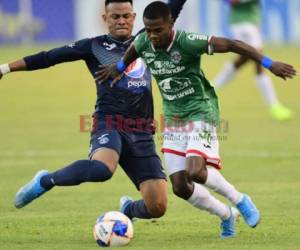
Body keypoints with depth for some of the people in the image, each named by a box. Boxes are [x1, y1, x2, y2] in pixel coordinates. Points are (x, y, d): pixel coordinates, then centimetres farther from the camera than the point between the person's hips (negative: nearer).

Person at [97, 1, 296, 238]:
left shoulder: (187, 42, -22)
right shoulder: (143, 43, -5)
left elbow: (232, 45, -21)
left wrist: (269, 63, -24)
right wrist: (119, 66, 12)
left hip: (200, 113, -6)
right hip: (173, 119, 6)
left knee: (196, 172, -27)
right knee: (180, 187, -1)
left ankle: (240, 200, 0)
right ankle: (226, 215, 23)